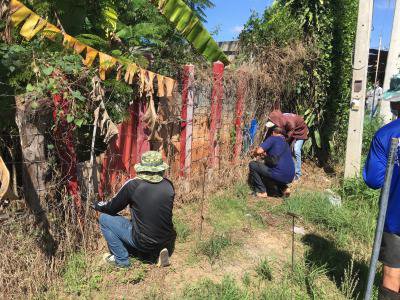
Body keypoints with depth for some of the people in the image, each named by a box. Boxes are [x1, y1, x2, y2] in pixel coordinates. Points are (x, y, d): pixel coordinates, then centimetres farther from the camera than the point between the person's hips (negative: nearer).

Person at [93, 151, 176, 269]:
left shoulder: (133, 185, -16)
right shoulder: (169, 185, -4)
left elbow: (112, 208, -2)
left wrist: (97, 205, 20)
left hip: (143, 241, -5)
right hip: (167, 241, 5)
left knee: (104, 218, 8)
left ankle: (121, 259, 13)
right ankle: (160, 251, 15)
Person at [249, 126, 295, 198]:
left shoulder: (273, 138, 1)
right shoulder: (286, 143, 24)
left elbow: (259, 151, -11)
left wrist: (255, 154, 11)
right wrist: (266, 155, 39)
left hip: (279, 174, -8)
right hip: (290, 178, 8)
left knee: (252, 165, 6)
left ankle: (261, 192, 5)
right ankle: (283, 188, 17)